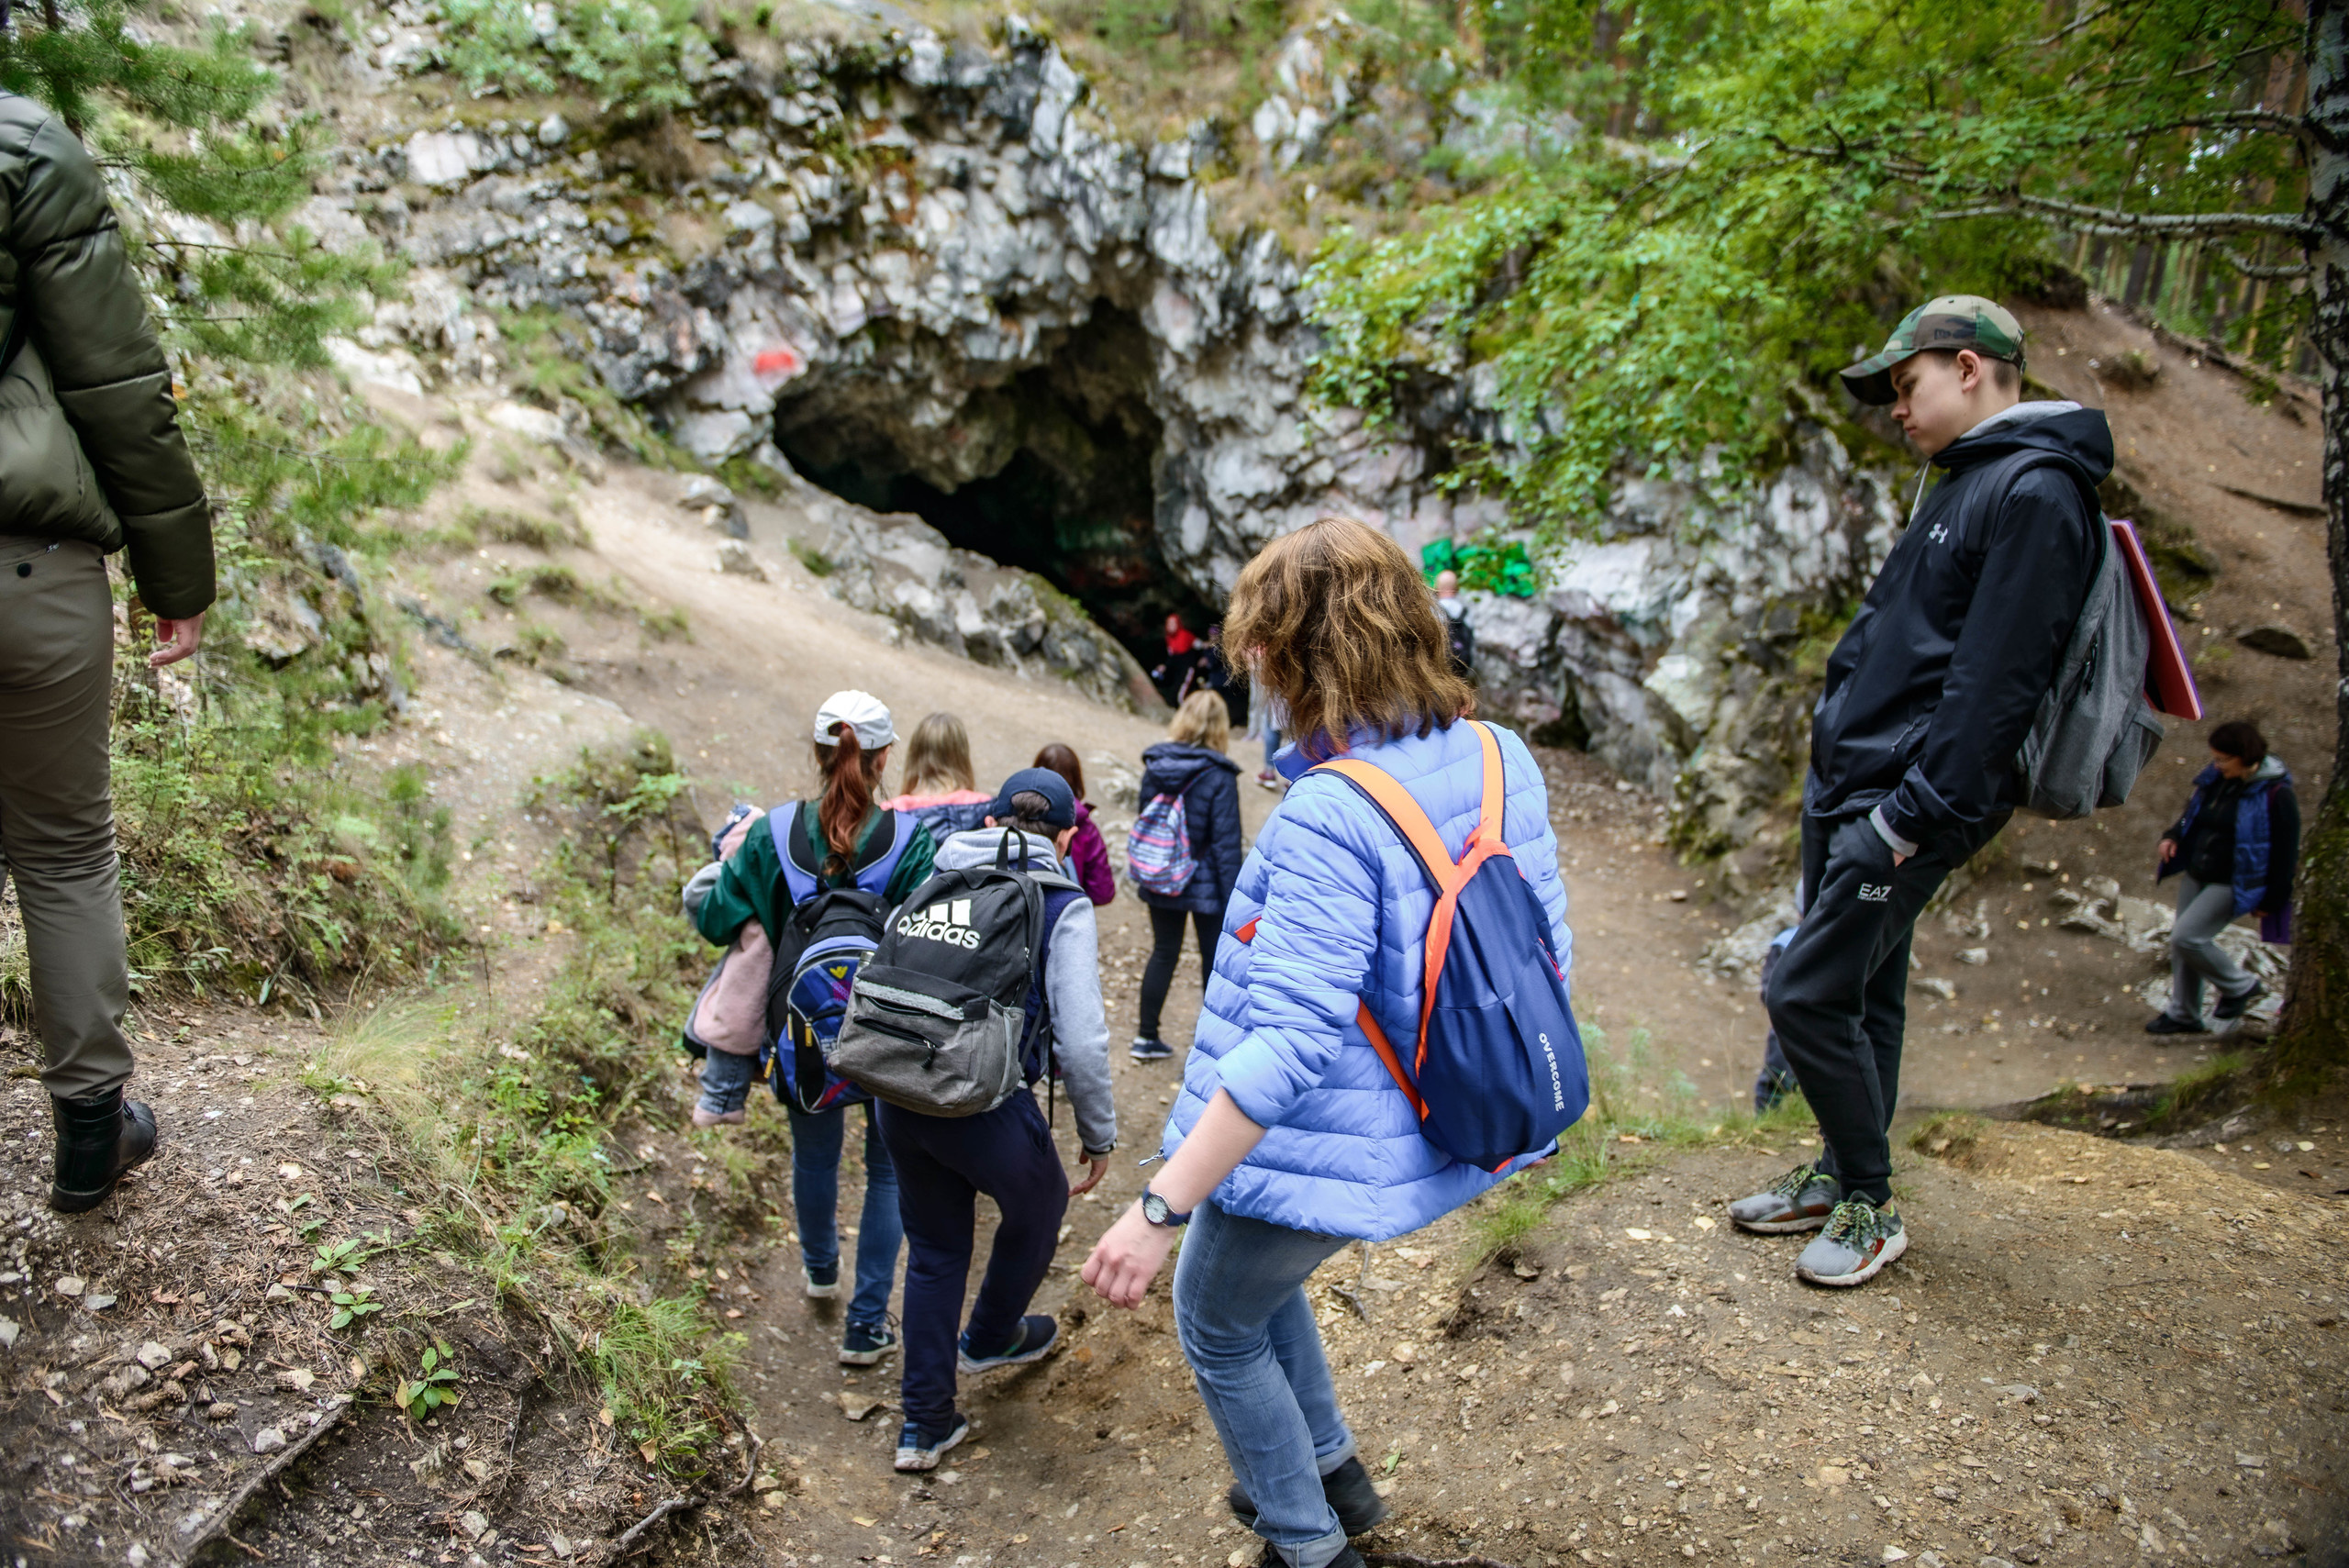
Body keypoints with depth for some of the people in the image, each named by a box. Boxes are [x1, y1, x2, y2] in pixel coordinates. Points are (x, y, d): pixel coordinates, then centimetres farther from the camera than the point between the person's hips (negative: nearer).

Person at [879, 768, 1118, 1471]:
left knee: (934, 1250, 24)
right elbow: (1081, 1040, -10)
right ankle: (990, 1338, 50)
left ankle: (923, 1424, 29)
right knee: (1038, 1208, 28)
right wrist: (1099, 1135, 3)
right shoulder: (1064, 908, -4)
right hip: (987, 1104, -5)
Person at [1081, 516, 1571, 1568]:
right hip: (1434, 1121, 8)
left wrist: (1161, 1207, -29)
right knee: (1255, 1273, 33)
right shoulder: (1500, 759, -5)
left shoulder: (1330, 816, -30)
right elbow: (1543, 951, 4)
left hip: (1320, 1153, -8)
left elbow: (1292, 1041, -33)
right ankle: (1330, 1470, 46)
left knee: (1215, 1326, 20)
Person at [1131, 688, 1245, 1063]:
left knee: (1164, 952, 17)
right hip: (1205, 884, -5)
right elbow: (1225, 840, -16)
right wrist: (1233, 894, -10)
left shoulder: (1155, 765, -2)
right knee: (1215, 957, 11)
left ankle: (1146, 1037, 21)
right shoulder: (1218, 775, -17)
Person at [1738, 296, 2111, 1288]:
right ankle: (1840, 1176, 30)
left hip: (1907, 804, -10)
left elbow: (1995, 682, -22)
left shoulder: (2036, 492, -16)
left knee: (1809, 995, -9)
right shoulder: (1965, 484, 17)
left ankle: (1870, 1207, 8)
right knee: (1863, 992, 17)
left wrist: (1918, 814, -23)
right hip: (1847, 788, 10)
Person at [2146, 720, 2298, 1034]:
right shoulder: (2215, 779, 2)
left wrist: (2272, 899, -9)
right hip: (2196, 875, 7)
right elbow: (2192, 814, 20)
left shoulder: (2276, 795, -16)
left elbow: (2286, 852, -11)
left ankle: (2241, 986, 9)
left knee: (2186, 937, -15)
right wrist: (2173, 836, 0)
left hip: (2232, 884, -7)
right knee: (2181, 943, 10)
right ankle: (2183, 1015, 25)